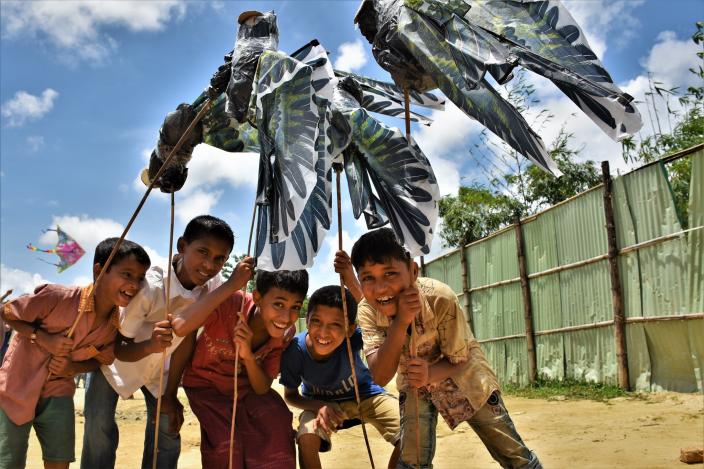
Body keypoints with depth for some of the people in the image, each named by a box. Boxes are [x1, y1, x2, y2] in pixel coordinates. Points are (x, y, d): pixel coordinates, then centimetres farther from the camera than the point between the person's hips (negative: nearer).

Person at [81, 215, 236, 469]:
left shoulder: (212, 286, -22)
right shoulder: (150, 286, -35)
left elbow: (187, 337, -13)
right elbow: (120, 349, -27)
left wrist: (170, 395, -11)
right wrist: (150, 346, -49)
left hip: (159, 366, 4)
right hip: (116, 358, -3)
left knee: (168, 428, -1)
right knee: (99, 425, -15)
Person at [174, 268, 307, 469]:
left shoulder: (286, 333, -19)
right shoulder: (230, 303, -32)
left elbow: (262, 389, -15)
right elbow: (180, 327, -48)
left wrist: (248, 356, -35)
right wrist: (231, 285, -49)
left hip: (244, 385, 3)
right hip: (206, 384, -3)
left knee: (276, 420, -20)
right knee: (226, 441, -21)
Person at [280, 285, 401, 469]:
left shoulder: (353, 337, -34)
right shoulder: (294, 350, -28)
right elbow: (290, 395, -10)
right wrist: (319, 407, -30)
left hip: (364, 394, 0)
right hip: (320, 402, 0)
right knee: (307, 437, -31)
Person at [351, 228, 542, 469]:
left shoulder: (440, 298, -33)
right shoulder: (367, 311, -25)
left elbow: (458, 361, -22)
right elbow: (380, 377, -34)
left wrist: (430, 373, -43)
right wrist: (400, 322, -46)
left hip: (462, 375, -2)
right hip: (414, 381, 2)